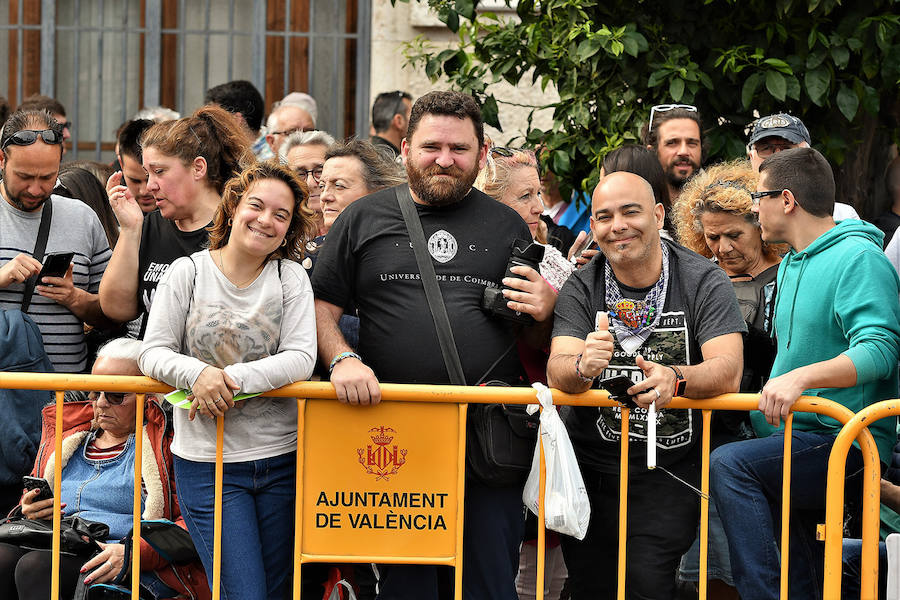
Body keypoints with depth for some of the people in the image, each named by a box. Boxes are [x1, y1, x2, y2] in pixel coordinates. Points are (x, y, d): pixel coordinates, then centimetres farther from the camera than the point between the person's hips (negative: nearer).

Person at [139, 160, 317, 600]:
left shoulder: (291, 278, 3)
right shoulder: (188, 272, 1)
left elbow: (301, 359, -8)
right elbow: (152, 352, -2)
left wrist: (231, 378, -20)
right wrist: (197, 373, -23)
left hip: (281, 461, 2)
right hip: (206, 462, -2)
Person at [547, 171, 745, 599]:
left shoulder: (704, 282, -5)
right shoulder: (581, 289, 2)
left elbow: (728, 371, -17)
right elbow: (557, 372, -12)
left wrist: (675, 379, -38)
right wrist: (583, 367, -36)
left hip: (670, 471, -3)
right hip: (592, 467, 3)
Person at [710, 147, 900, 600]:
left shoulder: (859, 258, -11)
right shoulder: (791, 265, 19)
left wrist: (801, 377, -36)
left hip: (849, 447, -10)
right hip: (798, 442, 10)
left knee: (729, 464, -29)